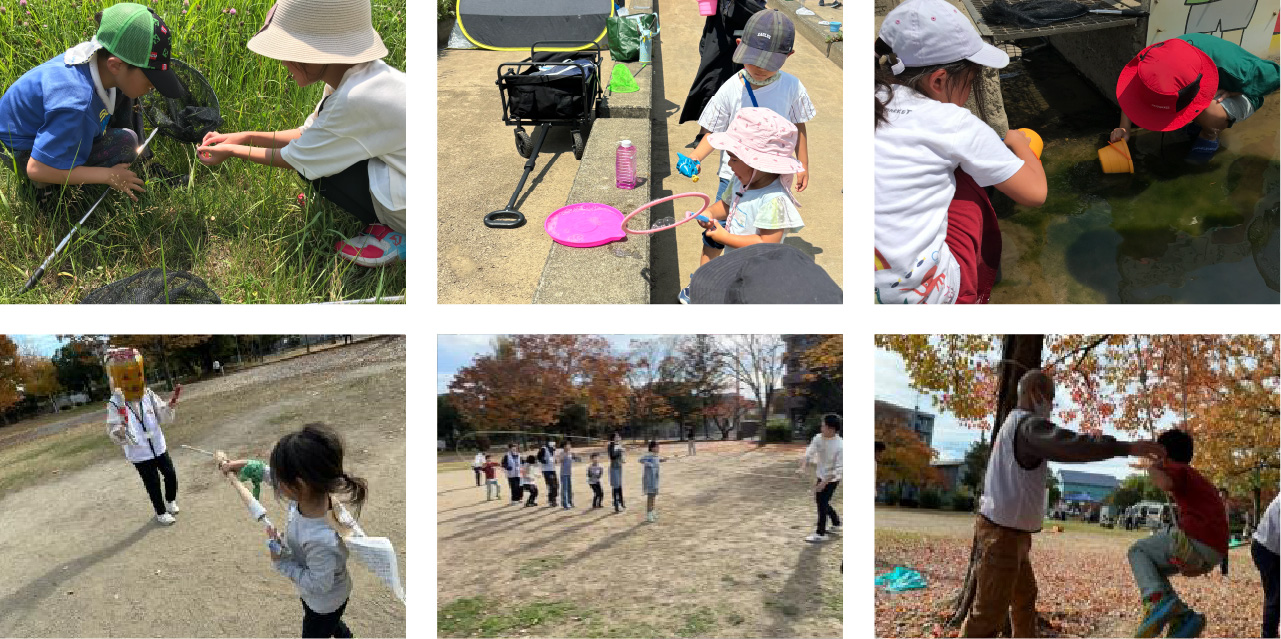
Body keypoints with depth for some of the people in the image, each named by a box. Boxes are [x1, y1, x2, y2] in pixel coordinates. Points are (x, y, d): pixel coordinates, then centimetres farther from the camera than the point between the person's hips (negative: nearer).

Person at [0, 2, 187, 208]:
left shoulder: (100, 56, -18)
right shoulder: (76, 104, -42)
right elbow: (37, 169, -36)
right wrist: (109, 176, -29)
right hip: (24, 153, -8)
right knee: (124, 143, -22)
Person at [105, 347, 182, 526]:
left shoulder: (148, 395, -7)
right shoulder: (115, 404, -18)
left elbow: (164, 418, 0)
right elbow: (114, 434, -21)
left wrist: (170, 405, -19)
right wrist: (119, 433, -44)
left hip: (159, 447, 4)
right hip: (139, 453, -4)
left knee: (171, 475, 14)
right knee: (153, 484, 6)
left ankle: (171, 500, 43)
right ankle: (161, 513, 29)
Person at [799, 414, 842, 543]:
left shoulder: (839, 446, -29)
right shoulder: (818, 438, -11)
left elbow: (838, 469, -25)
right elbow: (808, 453, -16)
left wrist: (824, 482, -29)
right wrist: (803, 467, -35)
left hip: (832, 478, -7)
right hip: (821, 475, 7)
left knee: (822, 503, -5)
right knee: (820, 501, 18)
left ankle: (820, 533, 8)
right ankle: (836, 524, 39)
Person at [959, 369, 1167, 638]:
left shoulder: (1014, 424, 17)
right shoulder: (1029, 425, -17)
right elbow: (1071, 446, -34)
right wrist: (1128, 447, -37)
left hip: (1007, 531, 11)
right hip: (1003, 533, -11)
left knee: (1024, 596, 27)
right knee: (990, 615, -10)